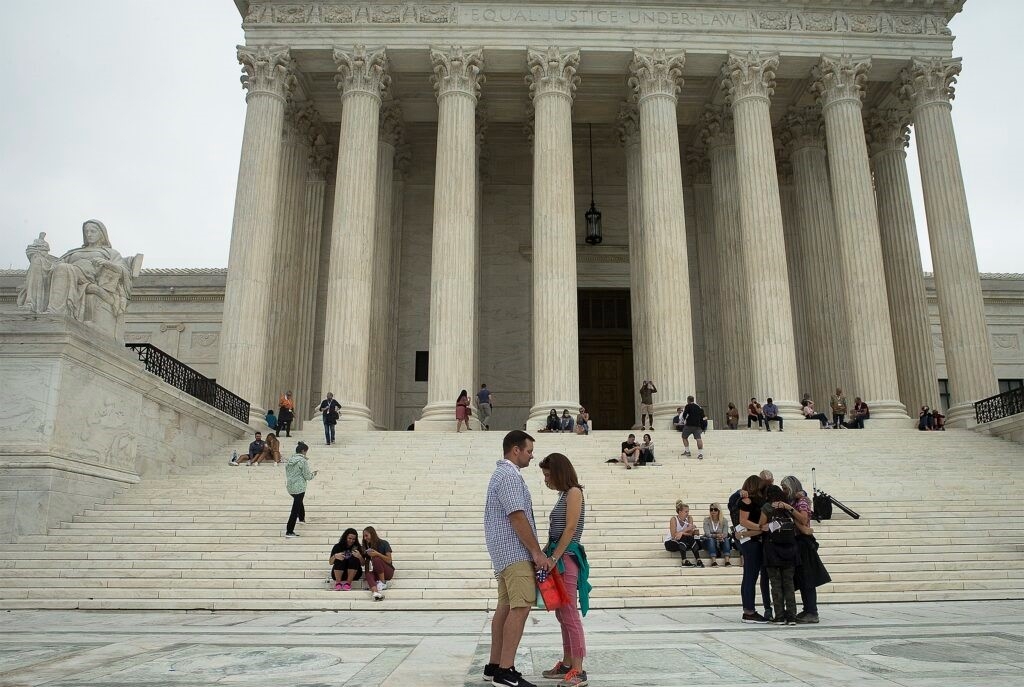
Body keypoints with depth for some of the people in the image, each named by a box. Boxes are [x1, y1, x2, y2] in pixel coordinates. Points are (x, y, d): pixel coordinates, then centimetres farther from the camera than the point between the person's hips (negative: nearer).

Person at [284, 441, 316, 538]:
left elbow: (287, 474, 14)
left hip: (290, 488, 8)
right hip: (299, 488, -8)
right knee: (295, 510, -3)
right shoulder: (303, 461, -16)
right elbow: (307, 476, -14)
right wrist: (313, 474, 7)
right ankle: (289, 532, -4)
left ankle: (302, 518, 55)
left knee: (299, 502, 33)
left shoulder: (290, 460, 6)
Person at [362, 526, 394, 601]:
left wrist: (378, 554, -21)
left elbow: (389, 560, -9)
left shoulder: (383, 543, -2)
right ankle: (376, 592, -64)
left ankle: (383, 583, -20)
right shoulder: (366, 546, 14)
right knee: (368, 574, -34)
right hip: (375, 573, 3)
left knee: (376, 559, -33)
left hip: (388, 572, -3)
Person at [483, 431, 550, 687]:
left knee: (505, 606, 11)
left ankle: (494, 666, 15)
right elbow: (518, 518, -20)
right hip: (515, 552, -11)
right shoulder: (510, 475, -15)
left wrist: (533, 550, 20)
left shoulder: (502, 473, 18)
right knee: (520, 607, -12)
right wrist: (537, 552, -17)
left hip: (505, 552, 11)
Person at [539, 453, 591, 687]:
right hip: (557, 558, 9)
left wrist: (553, 558, -18)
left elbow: (570, 529, -15)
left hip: (566, 558, -9)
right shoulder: (563, 495, 18)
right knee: (562, 614, 13)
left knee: (570, 614, -8)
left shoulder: (574, 492, -8)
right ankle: (567, 665, 21)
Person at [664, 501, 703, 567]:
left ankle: (698, 560, -27)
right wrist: (686, 530, -29)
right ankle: (684, 561, -36)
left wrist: (682, 533, -33)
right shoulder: (674, 519, -19)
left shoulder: (689, 518, -7)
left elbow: (690, 533, -16)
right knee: (684, 537, -31)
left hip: (682, 542, 4)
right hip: (670, 543, -4)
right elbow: (673, 536, -25)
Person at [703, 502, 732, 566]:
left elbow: (725, 534, -9)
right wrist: (716, 535, -34)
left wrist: (721, 537, -34)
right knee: (711, 540, -34)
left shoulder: (724, 520, 0)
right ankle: (713, 561, -45)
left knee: (726, 539, -30)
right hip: (709, 542, -1)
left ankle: (727, 561, -40)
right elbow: (707, 534, -14)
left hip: (721, 542, 1)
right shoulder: (706, 520, -4)